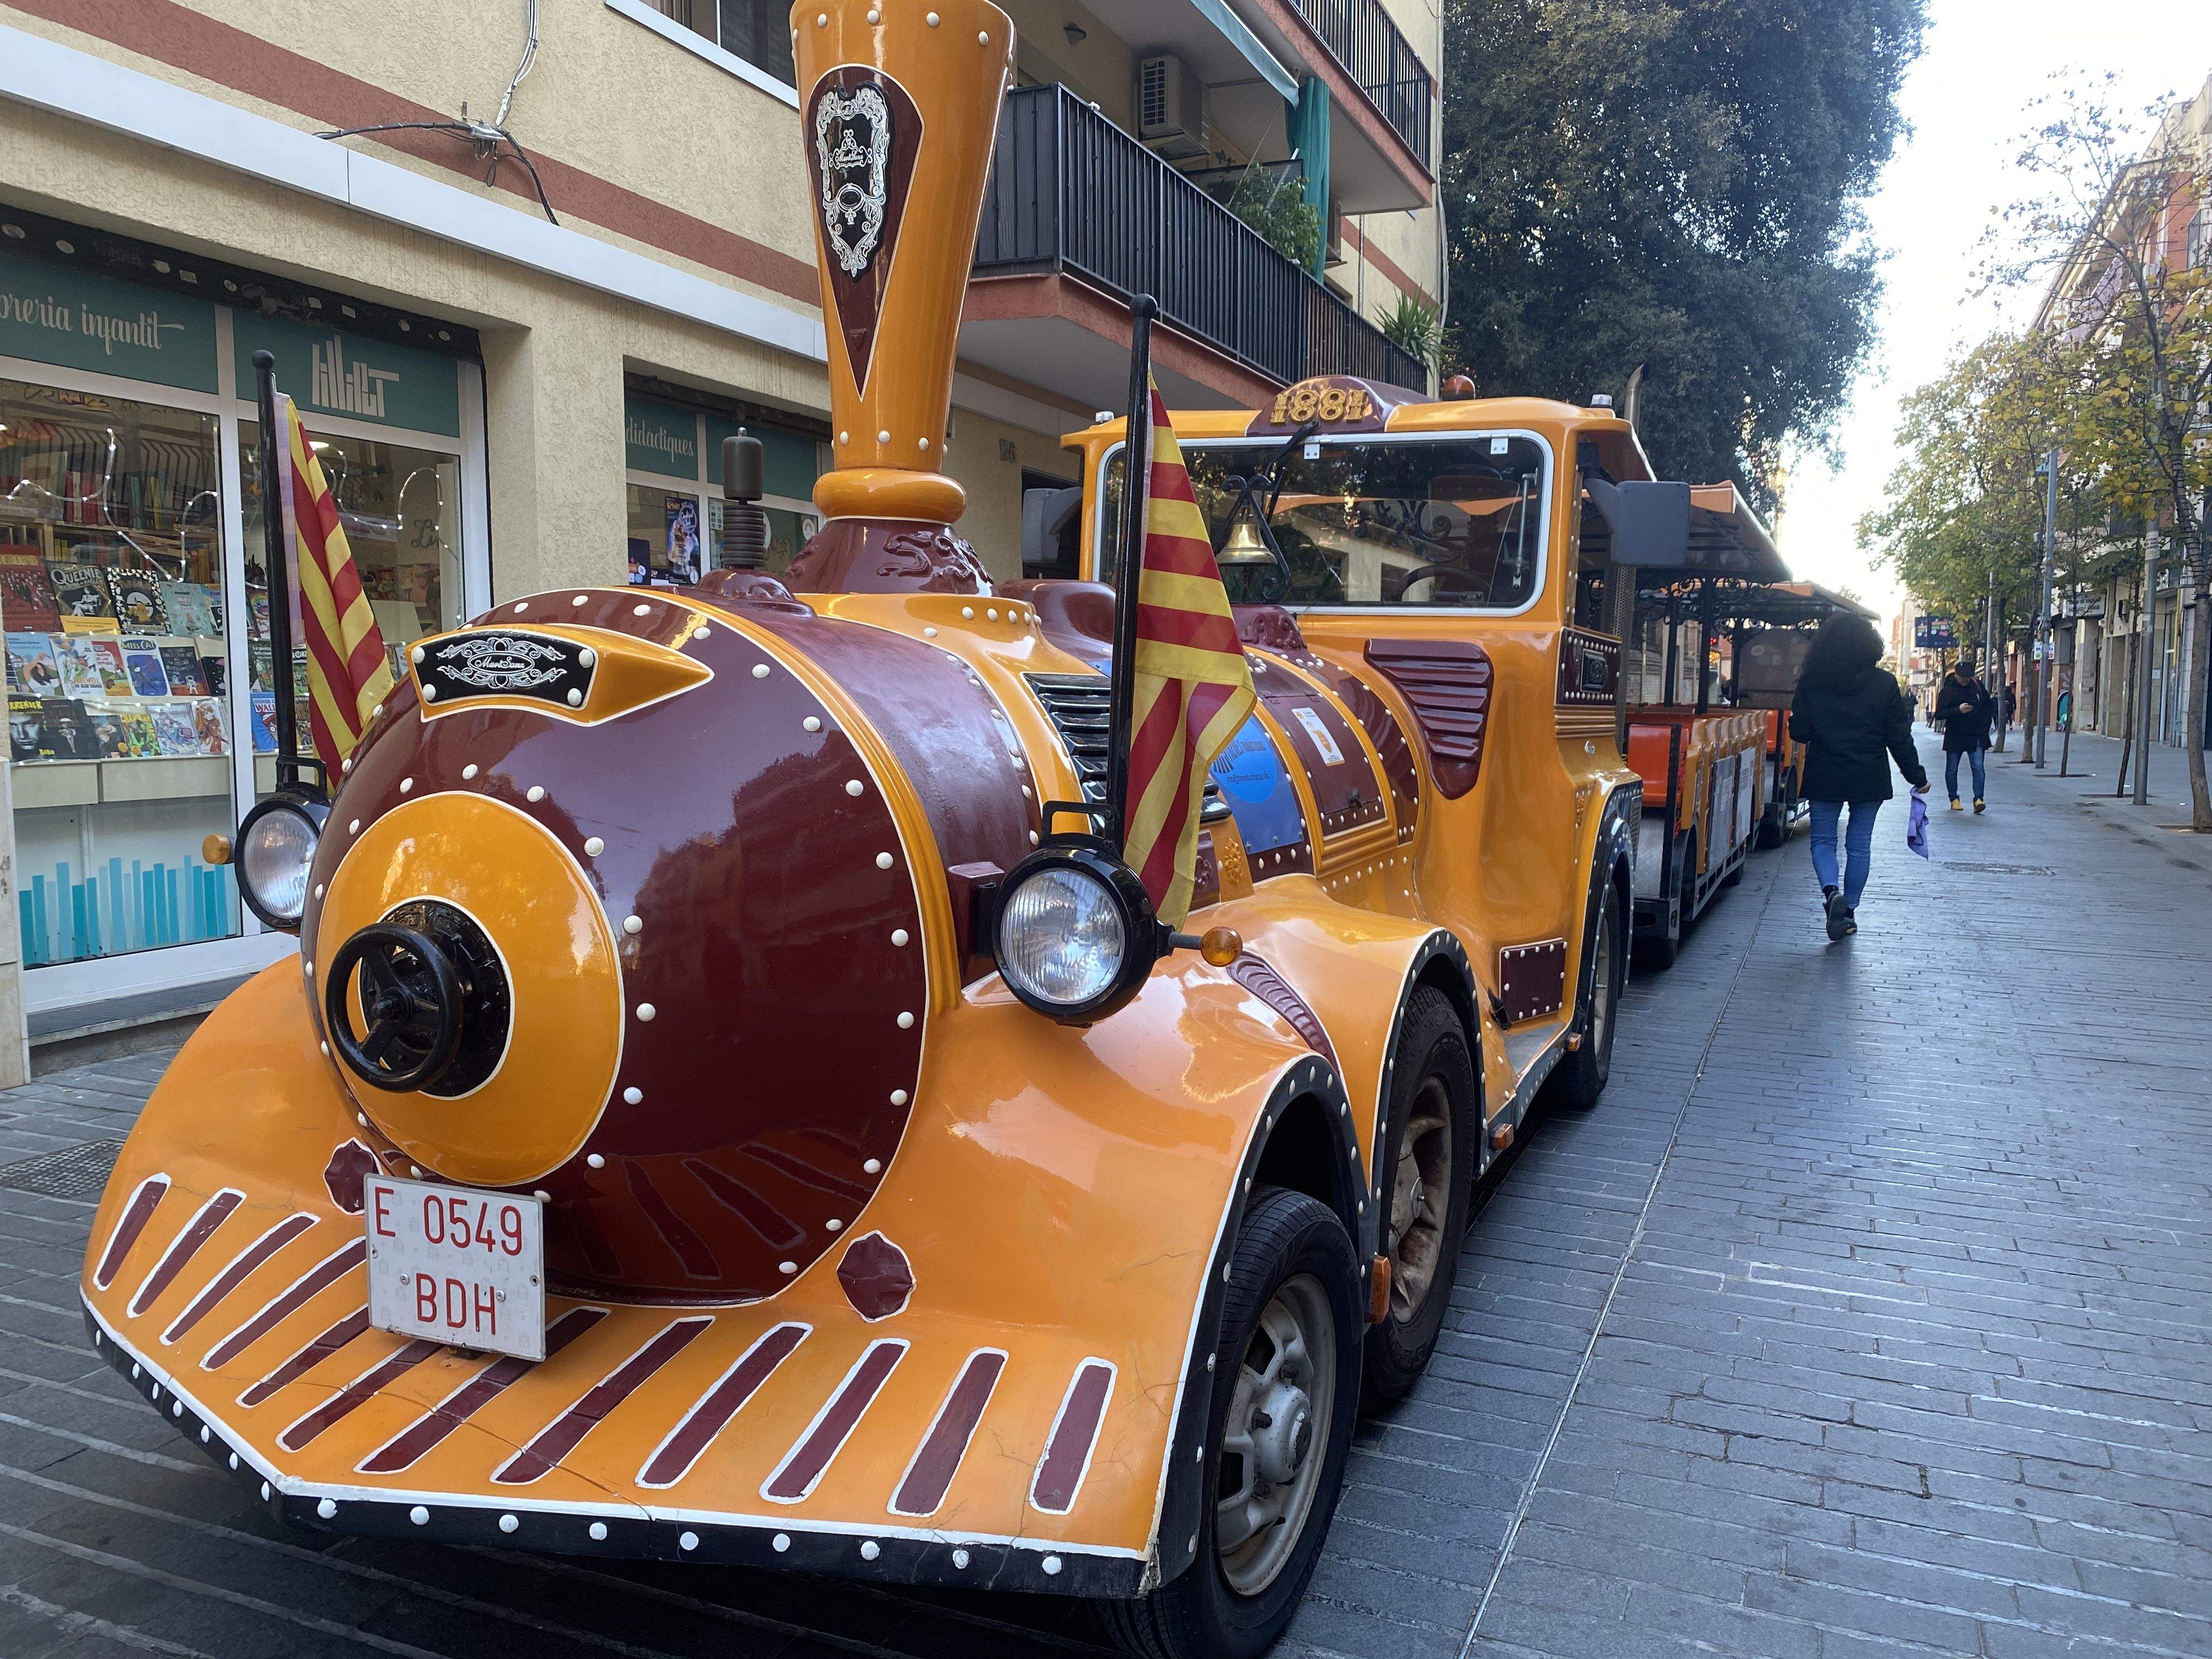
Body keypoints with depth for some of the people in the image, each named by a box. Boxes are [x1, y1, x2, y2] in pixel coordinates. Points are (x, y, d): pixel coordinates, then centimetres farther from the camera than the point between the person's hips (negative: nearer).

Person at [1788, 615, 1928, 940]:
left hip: (1824, 778, -1)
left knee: (1823, 839, 10)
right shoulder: (1884, 683, -4)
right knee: (1860, 845, 11)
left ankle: (1832, 891, -17)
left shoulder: (1811, 682, -6)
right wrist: (1917, 775, 7)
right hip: (1870, 779, 1)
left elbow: (1799, 732, -3)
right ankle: (1849, 911, 15)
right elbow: (1899, 737, -2)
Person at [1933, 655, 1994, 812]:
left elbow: (1988, 706, 17)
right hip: (1955, 737, -2)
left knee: (1979, 768, -9)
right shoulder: (1947, 690, -6)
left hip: (1976, 736, 2)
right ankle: (1954, 799, 19)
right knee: (1952, 769, 6)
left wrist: (1985, 727, 10)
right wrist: (1958, 710, -27)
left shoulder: (1978, 686, 5)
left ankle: (1978, 799, -10)